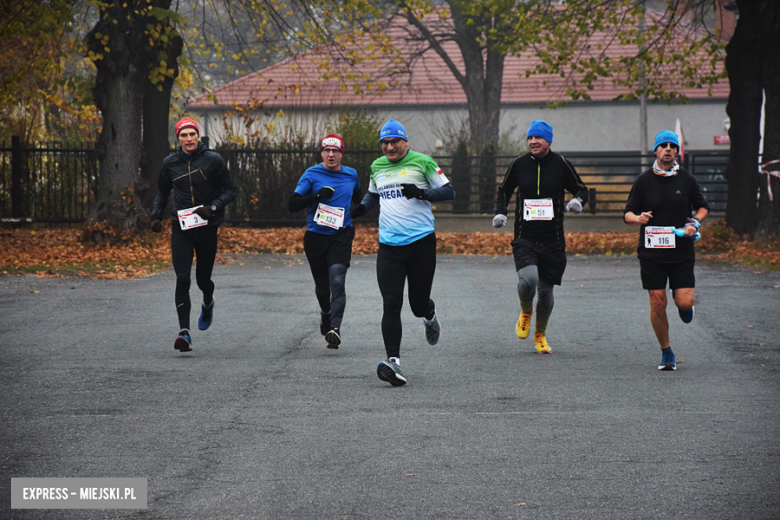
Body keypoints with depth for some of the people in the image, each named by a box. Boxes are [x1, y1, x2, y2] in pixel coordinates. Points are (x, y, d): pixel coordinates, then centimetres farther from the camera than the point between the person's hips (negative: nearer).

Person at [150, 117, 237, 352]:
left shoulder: (213, 160, -5)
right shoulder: (170, 163, 3)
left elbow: (231, 190, 0)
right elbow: (162, 191, 19)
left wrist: (213, 207, -17)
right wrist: (156, 215, 3)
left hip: (207, 227, -1)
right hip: (181, 227, 1)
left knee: (202, 278, 11)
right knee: (182, 279, -13)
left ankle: (208, 303, 48)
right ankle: (184, 332, -17)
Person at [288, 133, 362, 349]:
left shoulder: (351, 175, 6)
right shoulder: (312, 175, -3)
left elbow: (358, 200, 27)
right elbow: (292, 205, -11)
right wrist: (317, 195, -22)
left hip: (341, 236, 0)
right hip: (315, 237, 0)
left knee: (337, 281, -19)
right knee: (322, 286, 12)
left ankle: (335, 328, -24)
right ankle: (325, 314, 43)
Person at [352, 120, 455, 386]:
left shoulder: (422, 162, -1)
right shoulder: (377, 167, 13)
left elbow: (449, 191, 0)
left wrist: (422, 193, -17)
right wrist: (363, 207, 10)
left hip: (422, 242, -3)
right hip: (389, 245, 3)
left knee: (418, 303, 6)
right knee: (391, 304, -11)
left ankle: (430, 315, 45)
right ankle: (393, 362, -17)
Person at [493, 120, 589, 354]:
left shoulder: (561, 164, 0)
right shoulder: (519, 164, 3)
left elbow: (581, 189, 9)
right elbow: (504, 191, 18)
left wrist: (578, 200, -14)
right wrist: (500, 212, 2)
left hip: (552, 239, 0)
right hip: (524, 236, 0)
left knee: (545, 289, 5)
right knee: (528, 278, -24)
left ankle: (540, 335, 30)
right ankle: (525, 313, 10)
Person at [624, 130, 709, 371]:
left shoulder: (687, 179, 3)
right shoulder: (643, 180, 1)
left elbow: (703, 206, 16)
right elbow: (627, 214, 3)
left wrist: (695, 222, -4)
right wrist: (638, 218, -19)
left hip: (682, 252, 0)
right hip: (651, 252, 0)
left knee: (685, 302, -8)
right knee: (657, 304, -3)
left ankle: (684, 306, 31)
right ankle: (666, 353, 13)